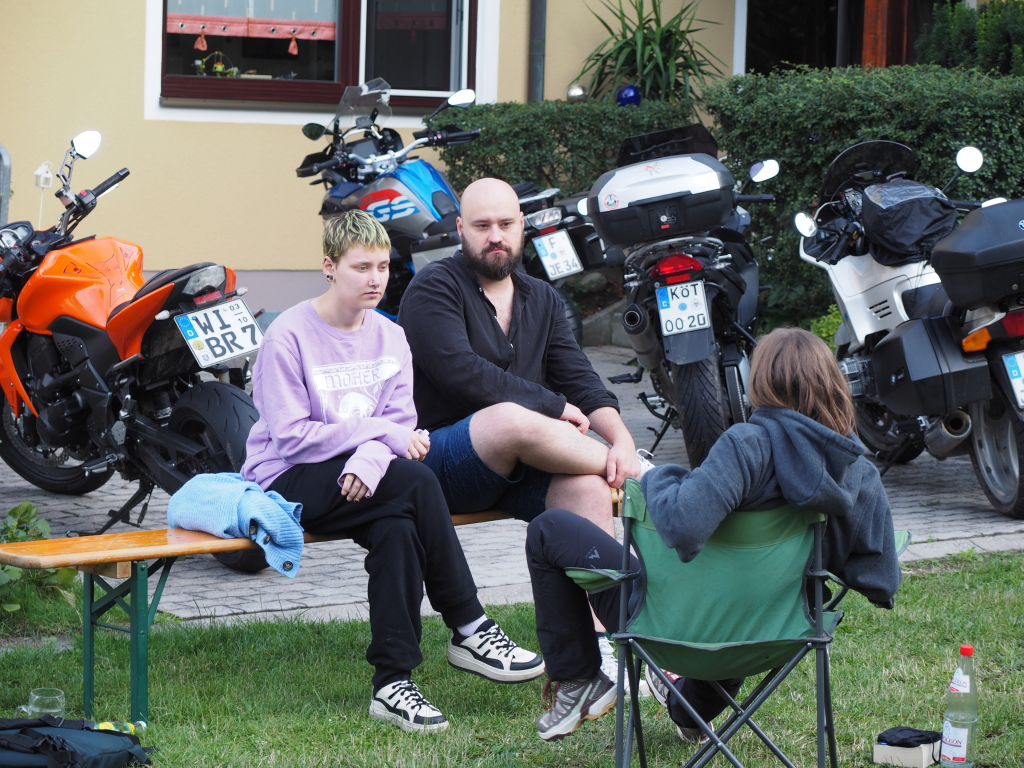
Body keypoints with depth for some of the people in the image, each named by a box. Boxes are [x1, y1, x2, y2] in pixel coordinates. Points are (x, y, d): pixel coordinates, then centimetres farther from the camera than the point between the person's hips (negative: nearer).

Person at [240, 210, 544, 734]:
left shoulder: (389, 337, 9)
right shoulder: (289, 336, -9)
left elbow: (401, 424, 2)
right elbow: (292, 436, -15)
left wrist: (370, 459, -21)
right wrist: (382, 432, -16)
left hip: (359, 479, 5)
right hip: (286, 485, -5)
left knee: (399, 526, -32)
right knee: (414, 481, -30)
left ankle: (393, 682, -28)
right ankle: (468, 628, -21)